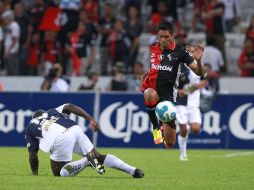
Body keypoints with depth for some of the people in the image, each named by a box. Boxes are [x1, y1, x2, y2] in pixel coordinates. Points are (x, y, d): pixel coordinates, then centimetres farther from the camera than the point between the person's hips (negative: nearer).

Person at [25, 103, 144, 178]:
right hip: (74, 129, 5)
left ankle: (88, 160, -16)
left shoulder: (30, 127, 29)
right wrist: (91, 120, 10)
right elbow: (70, 107, 16)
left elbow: (33, 155, 23)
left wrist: (35, 175, 34)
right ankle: (133, 171, -1)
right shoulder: (52, 111, 37)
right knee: (98, 157, 16)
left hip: (60, 138, -4)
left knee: (59, 172, 8)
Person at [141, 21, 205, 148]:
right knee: (150, 95, -42)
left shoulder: (179, 52, -3)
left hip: (168, 94, -1)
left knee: (170, 143, 0)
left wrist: (198, 60, -24)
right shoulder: (152, 48, 7)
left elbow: (199, 73, -7)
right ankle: (156, 128, -18)